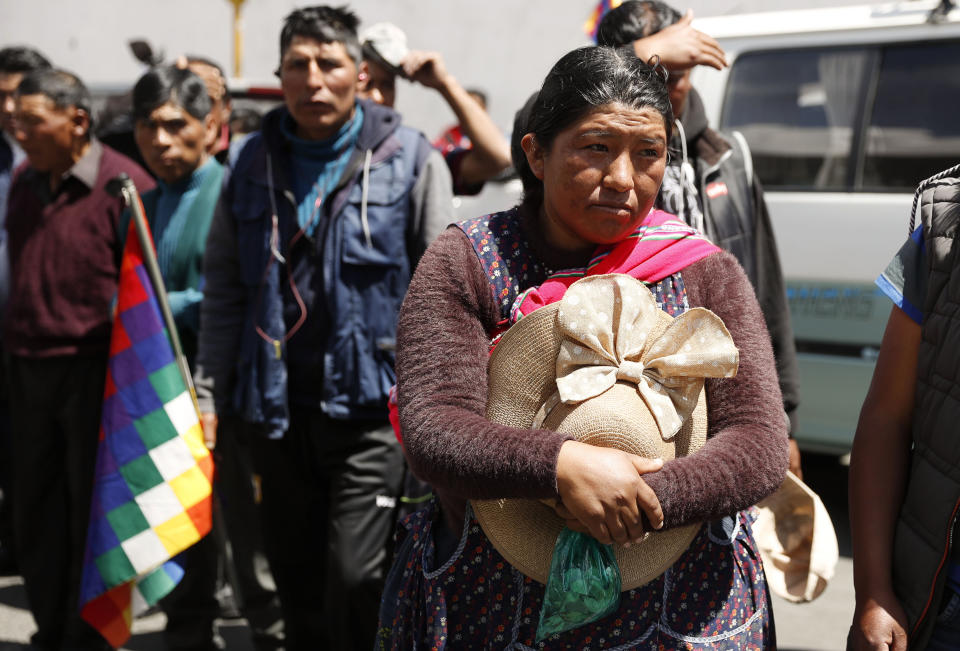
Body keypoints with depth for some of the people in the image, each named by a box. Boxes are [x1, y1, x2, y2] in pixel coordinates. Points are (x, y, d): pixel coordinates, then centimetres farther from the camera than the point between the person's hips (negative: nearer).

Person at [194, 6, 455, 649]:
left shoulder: (411, 159, -3)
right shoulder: (255, 163, 8)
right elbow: (224, 289, 11)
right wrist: (209, 392, 6)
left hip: (372, 407, -4)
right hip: (280, 407, 4)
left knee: (354, 578, -9)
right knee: (297, 581, 14)